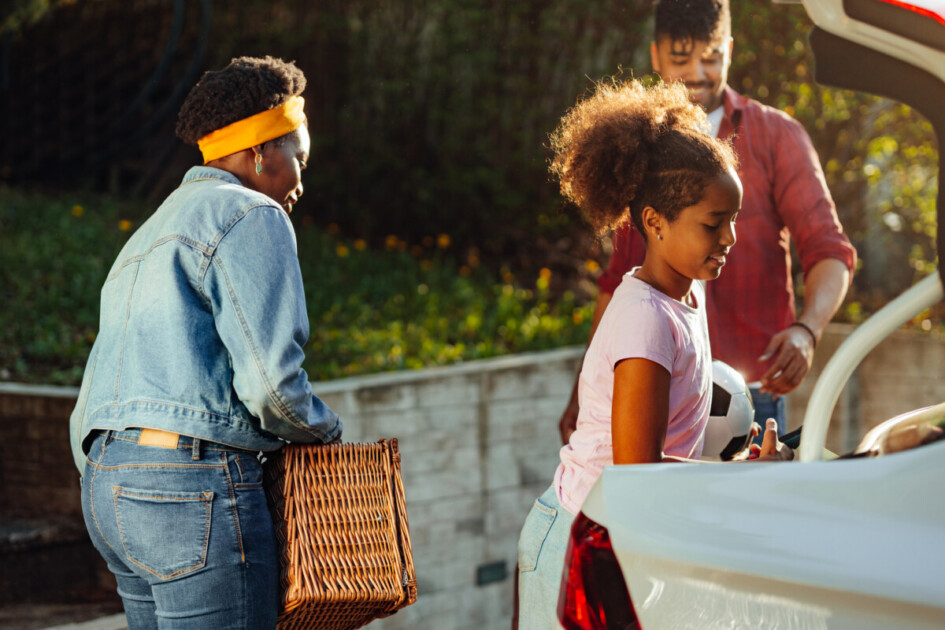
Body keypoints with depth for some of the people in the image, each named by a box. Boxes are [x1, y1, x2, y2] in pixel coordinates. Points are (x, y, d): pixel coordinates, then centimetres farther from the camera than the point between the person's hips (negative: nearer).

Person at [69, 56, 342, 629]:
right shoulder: (252, 219, -3)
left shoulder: (143, 242, 27)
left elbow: (89, 411, 24)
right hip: (195, 482, -9)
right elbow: (271, 380, -15)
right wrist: (326, 430, 4)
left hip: (109, 479, 9)